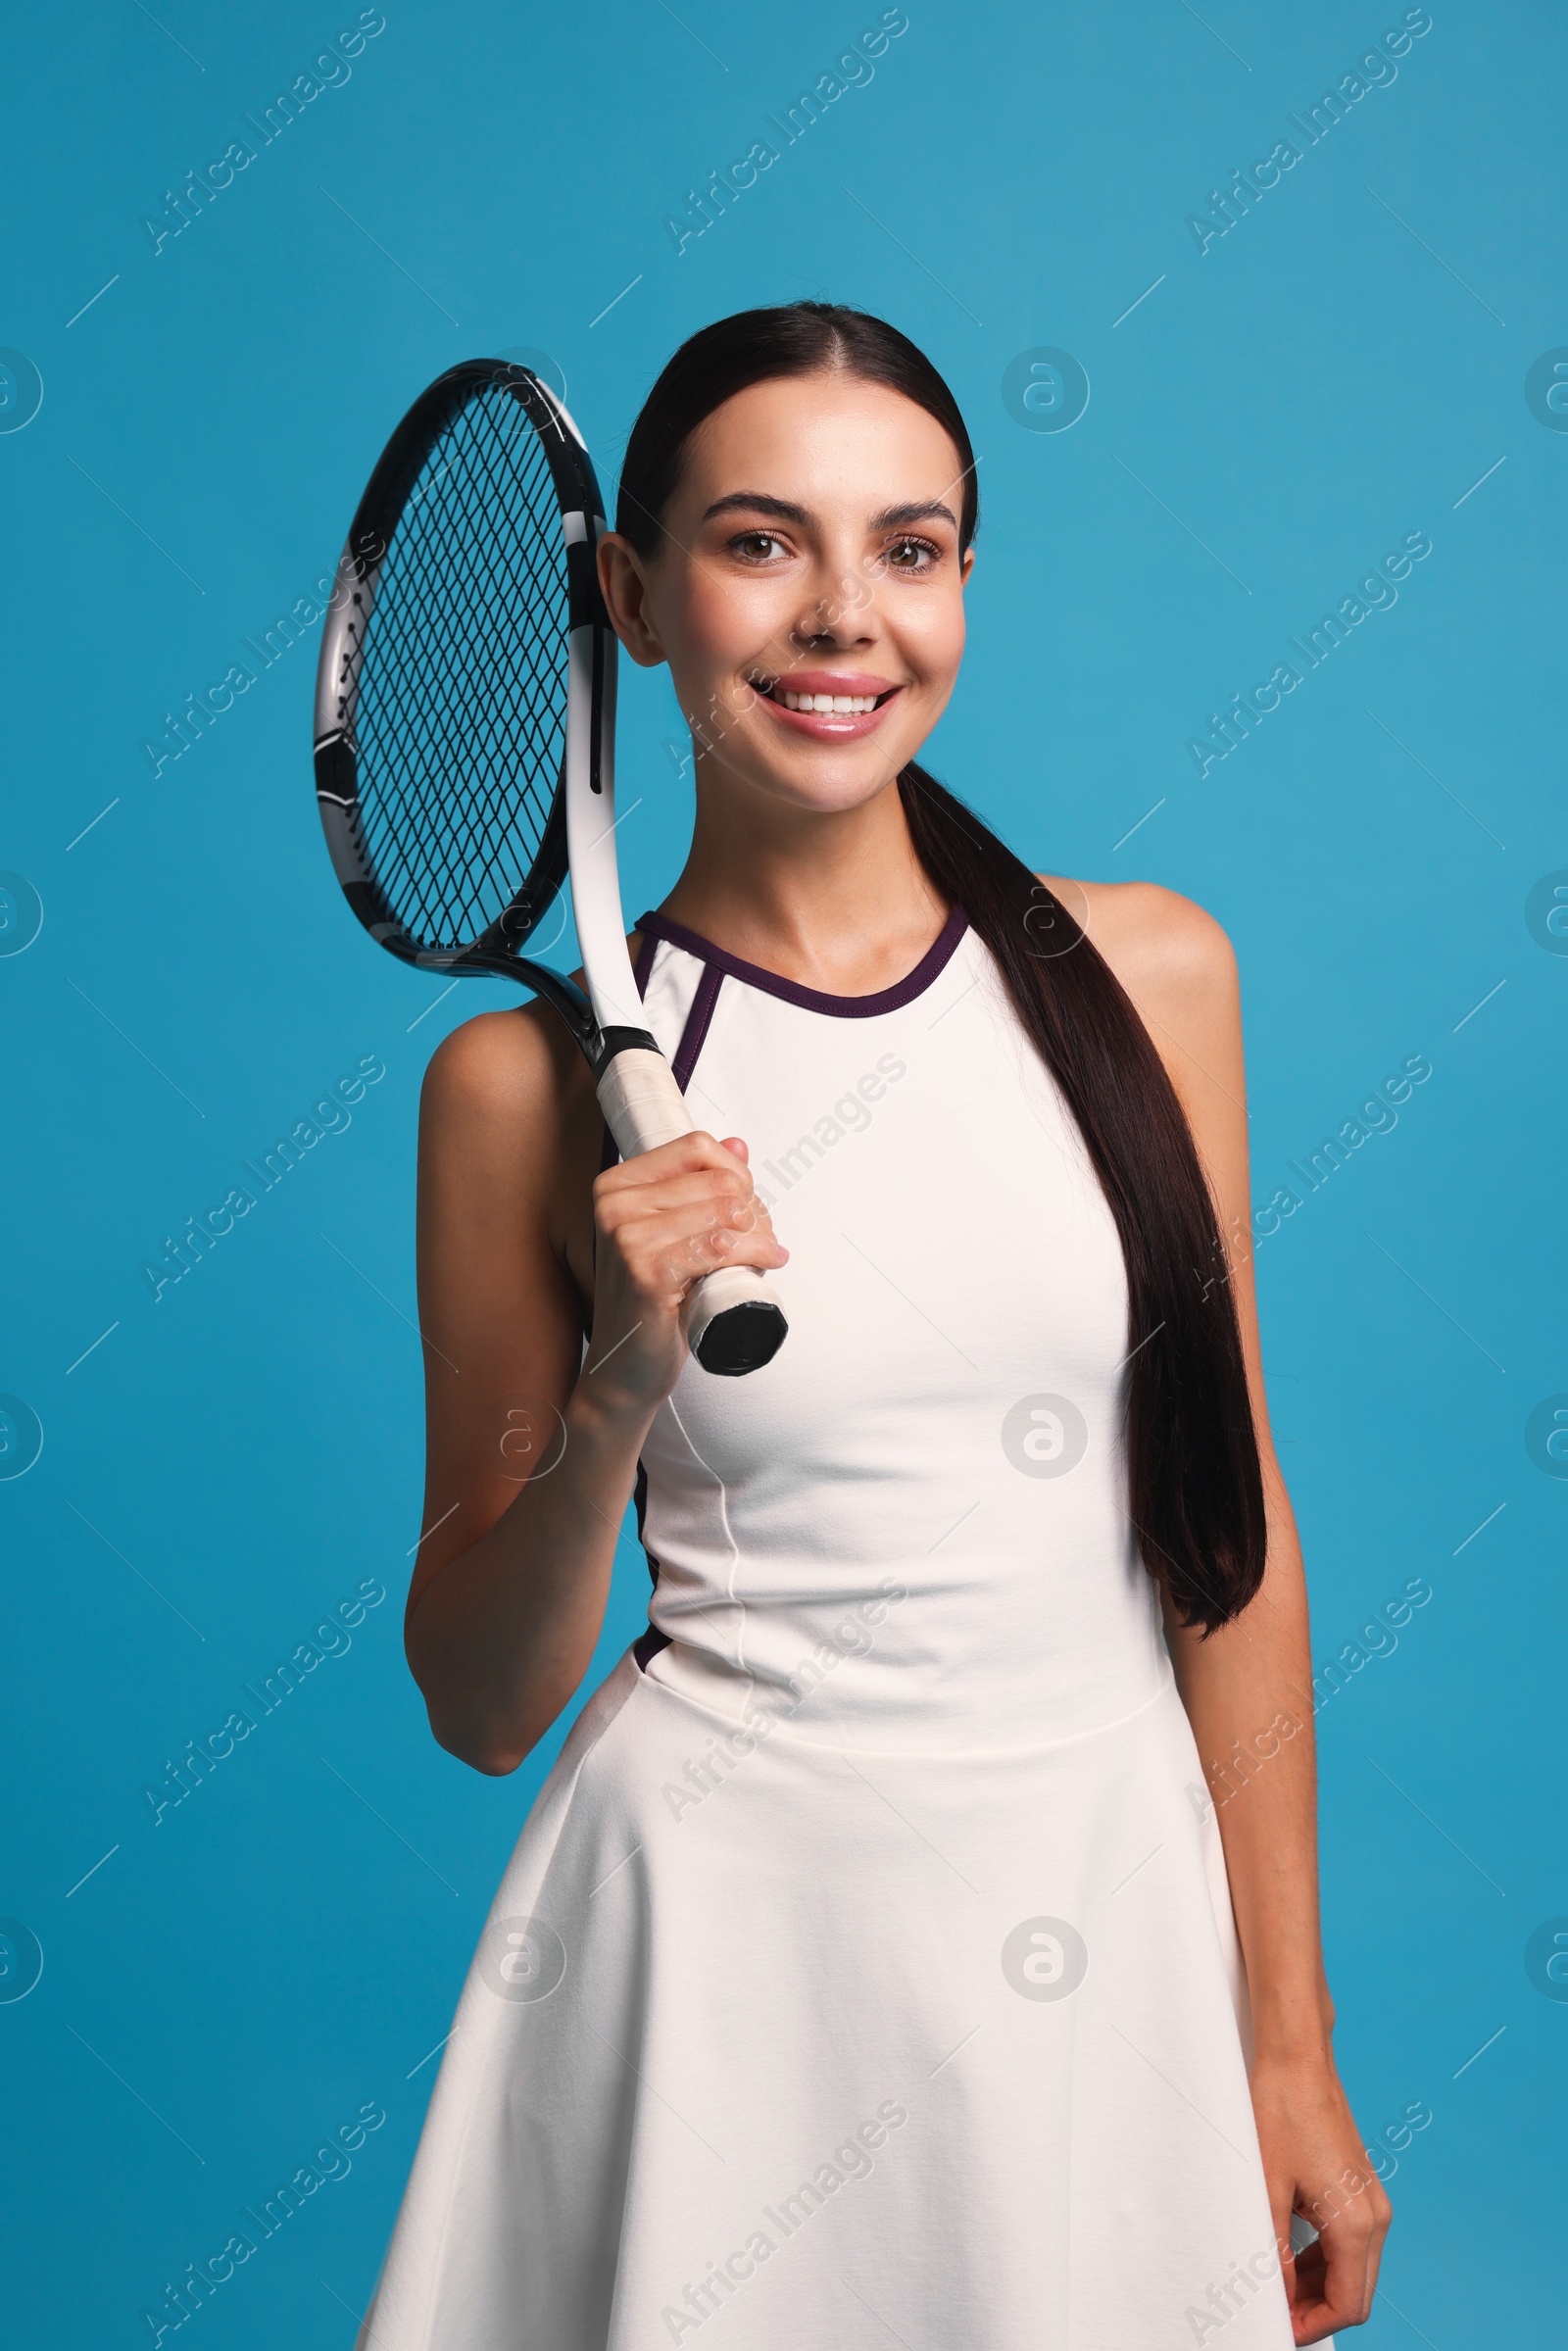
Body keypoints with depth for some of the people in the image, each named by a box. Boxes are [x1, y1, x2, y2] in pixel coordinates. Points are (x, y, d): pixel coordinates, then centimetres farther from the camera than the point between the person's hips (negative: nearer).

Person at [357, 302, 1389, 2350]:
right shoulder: (530, 1076, -8)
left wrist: (1292, 2045, 6)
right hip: (730, 1939, -2)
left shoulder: (1151, 973, -2)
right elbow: (479, 1701, -2)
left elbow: (1230, 1515, 4)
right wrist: (614, 1399, -20)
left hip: (1118, 1914, 2)